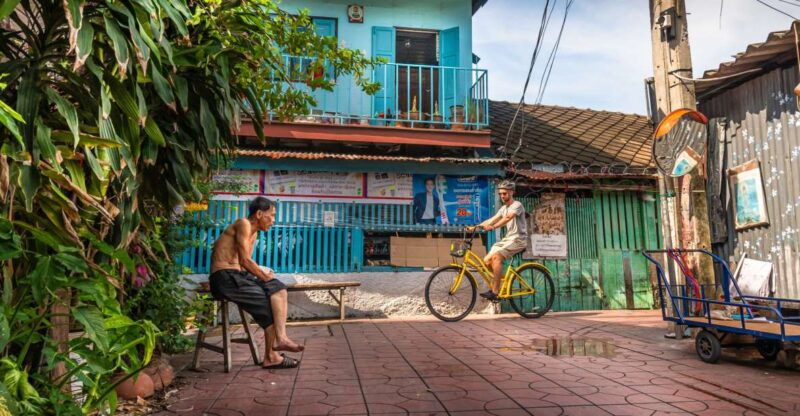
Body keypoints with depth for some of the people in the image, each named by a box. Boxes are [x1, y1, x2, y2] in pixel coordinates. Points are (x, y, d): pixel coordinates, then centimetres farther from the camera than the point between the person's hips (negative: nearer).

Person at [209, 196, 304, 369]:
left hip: (238, 275, 9)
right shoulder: (243, 224, -9)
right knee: (269, 305, -15)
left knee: (278, 289, -11)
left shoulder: (254, 232, 19)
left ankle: (280, 337, -24)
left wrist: (263, 272, -6)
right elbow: (245, 260, -17)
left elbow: (245, 263, 12)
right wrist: (264, 277, -8)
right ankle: (270, 356, -5)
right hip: (224, 277, -9)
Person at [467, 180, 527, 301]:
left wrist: (493, 227, -42)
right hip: (507, 239, 8)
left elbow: (508, 217, -28)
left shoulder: (517, 205, -9)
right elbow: (492, 219, 8)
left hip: (518, 239, -8)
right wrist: (475, 227, -6)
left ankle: (494, 292, -26)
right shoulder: (503, 208, 18)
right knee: (487, 260, -5)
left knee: (496, 257, -28)